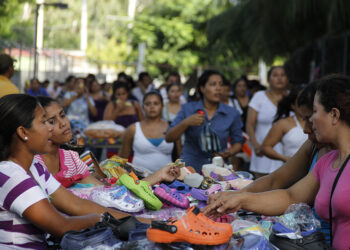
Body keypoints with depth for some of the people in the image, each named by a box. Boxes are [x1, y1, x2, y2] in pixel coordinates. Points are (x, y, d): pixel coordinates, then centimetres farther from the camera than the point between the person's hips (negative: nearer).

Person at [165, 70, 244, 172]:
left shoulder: (232, 113, 6)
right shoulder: (187, 109, 4)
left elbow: (238, 141, 15)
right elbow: (169, 138, 1)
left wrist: (230, 152, -6)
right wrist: (186, 123, -15)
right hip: (189, 168, -1)